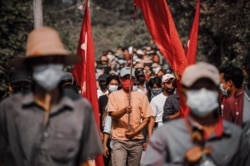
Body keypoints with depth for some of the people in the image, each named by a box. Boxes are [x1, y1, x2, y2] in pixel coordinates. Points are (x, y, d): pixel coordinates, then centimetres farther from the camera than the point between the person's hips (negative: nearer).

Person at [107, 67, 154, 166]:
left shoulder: (141, 96, 7)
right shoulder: (114, 95, 3)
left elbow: (146, 118, 5)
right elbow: (113, 114, -10)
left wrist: (135, 132, -8)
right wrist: (124, 110, -30)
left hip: (137, 140, 3)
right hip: (119, 140, -2)